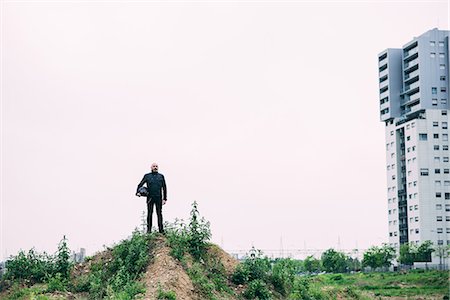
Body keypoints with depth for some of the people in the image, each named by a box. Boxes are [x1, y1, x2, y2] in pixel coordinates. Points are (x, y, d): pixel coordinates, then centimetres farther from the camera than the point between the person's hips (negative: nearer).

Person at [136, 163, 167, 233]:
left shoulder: (161, 176, 12)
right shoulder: (147, 176, 10)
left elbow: (164, 188, 12)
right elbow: (140, 184, 10)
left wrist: (165, 198, 6)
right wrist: (137, 192, -8)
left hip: (159, 198, 0)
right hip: (150, 198, 0)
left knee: (159, 214, -1)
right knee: (149, 213, 0)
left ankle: (161, 230, 0)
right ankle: (149, 229, 4)